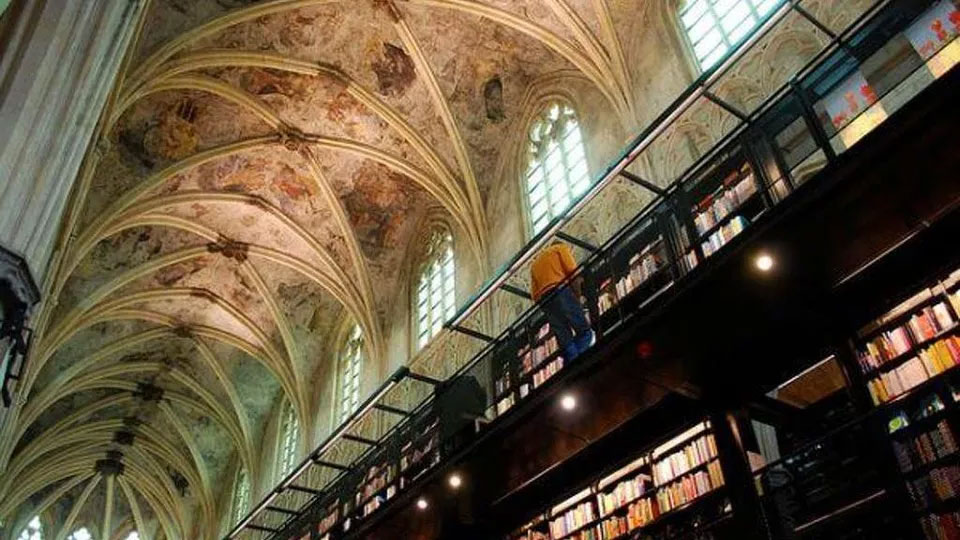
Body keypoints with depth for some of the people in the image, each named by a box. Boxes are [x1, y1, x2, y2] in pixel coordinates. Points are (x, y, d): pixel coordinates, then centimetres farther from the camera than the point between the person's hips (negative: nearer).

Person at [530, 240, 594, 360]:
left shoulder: (535, 262, 34)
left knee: (565, 342, 3)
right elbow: (573, 272, 0)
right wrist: (577, 297, 5)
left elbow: (534, 294, 20)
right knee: (585, 332, -4)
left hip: (543, 300, 6)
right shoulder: (561, 248, 18)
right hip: (560, 291, -5)